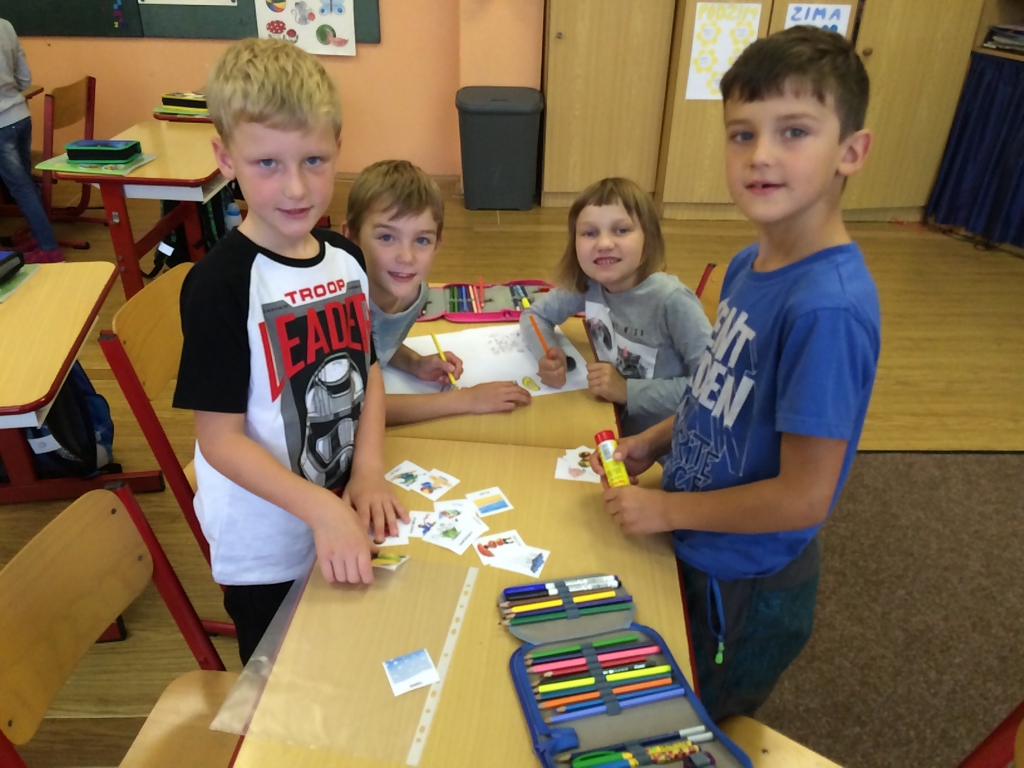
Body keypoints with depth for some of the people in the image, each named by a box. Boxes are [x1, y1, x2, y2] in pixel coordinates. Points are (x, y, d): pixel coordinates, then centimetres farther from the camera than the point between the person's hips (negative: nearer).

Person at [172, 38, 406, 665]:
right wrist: (321, 510, -28)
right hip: (267, 548, -5)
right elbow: (221, 438, -20)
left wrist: (368, 470, -10)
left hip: (346, 524, 5)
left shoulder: (346, 257, -4)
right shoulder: (221, 285, -22)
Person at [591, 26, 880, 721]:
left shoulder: (830, 306, -31)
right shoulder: (749, 265, -6)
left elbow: (803, 498, -28)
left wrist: (665, 508, -17)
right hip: (697, 556, 7)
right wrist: (652, 442, -1)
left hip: (747, 589, -7)